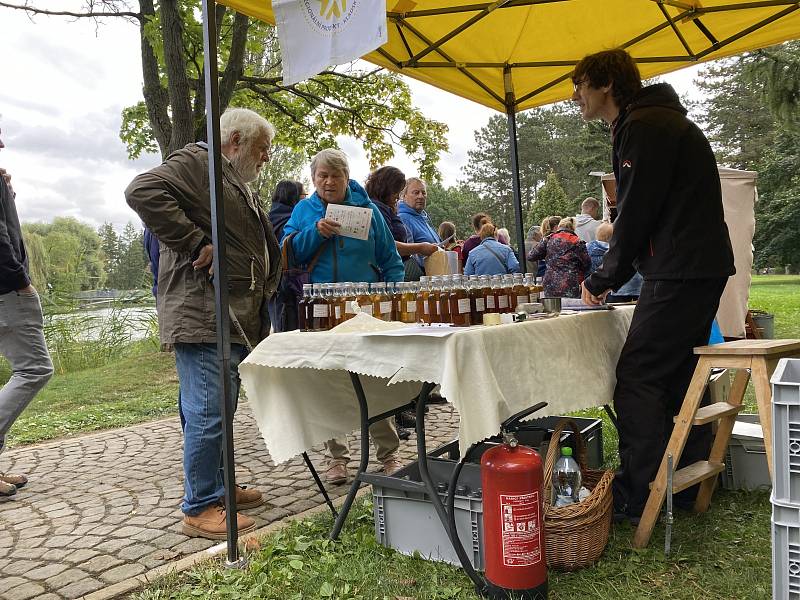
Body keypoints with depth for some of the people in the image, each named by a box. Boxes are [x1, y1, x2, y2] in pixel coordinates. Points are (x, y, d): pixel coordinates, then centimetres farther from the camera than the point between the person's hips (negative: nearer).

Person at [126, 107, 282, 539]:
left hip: (237, 318, 10)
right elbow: (143, 192, -22)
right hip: (204, 315, -10)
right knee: (209, 411, -7)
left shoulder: (235, 182, 26)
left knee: (219, 408, 16)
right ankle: (200, 508, 3)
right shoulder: (196, 161, -5)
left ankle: (218, 487, 28)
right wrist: (197, 244, -22)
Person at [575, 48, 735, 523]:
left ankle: (639, 498, -2)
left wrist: (603, 279, -4)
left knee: (637, 379, -8)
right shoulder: (656, 120, 22)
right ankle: (689, 486, 24)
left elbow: (636, 215, -17)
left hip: (681, 271, -11)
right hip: (703, 268, 11)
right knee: (679, 376, 14)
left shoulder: (643, 127, -11)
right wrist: (610, 278, 16)